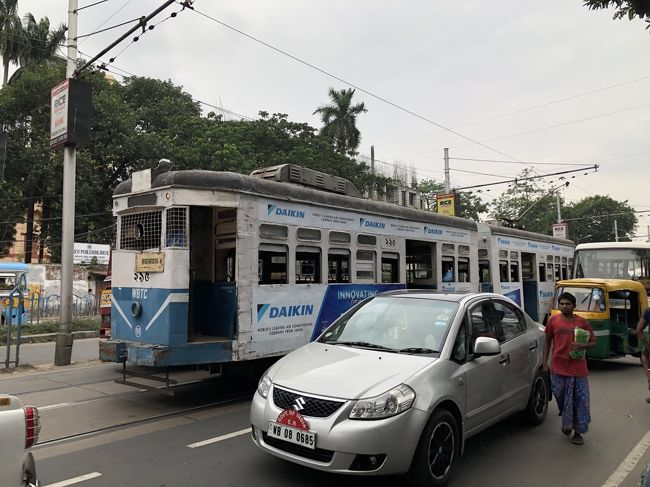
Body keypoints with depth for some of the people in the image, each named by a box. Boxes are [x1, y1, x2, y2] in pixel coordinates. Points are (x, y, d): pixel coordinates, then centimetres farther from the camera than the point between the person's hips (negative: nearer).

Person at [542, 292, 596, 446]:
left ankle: (577, 431, 18)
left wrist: (582, 346, -17)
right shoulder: (553, 320, 1)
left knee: (580, 401, 4)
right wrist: (544, 362, 6)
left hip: (578, 368, 0)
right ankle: (566, 424, 34)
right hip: (559, 368, 0)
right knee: (562, 398, 9)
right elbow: (548, 341, 10)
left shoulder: (582, 322, 0)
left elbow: (593, 342, 5)